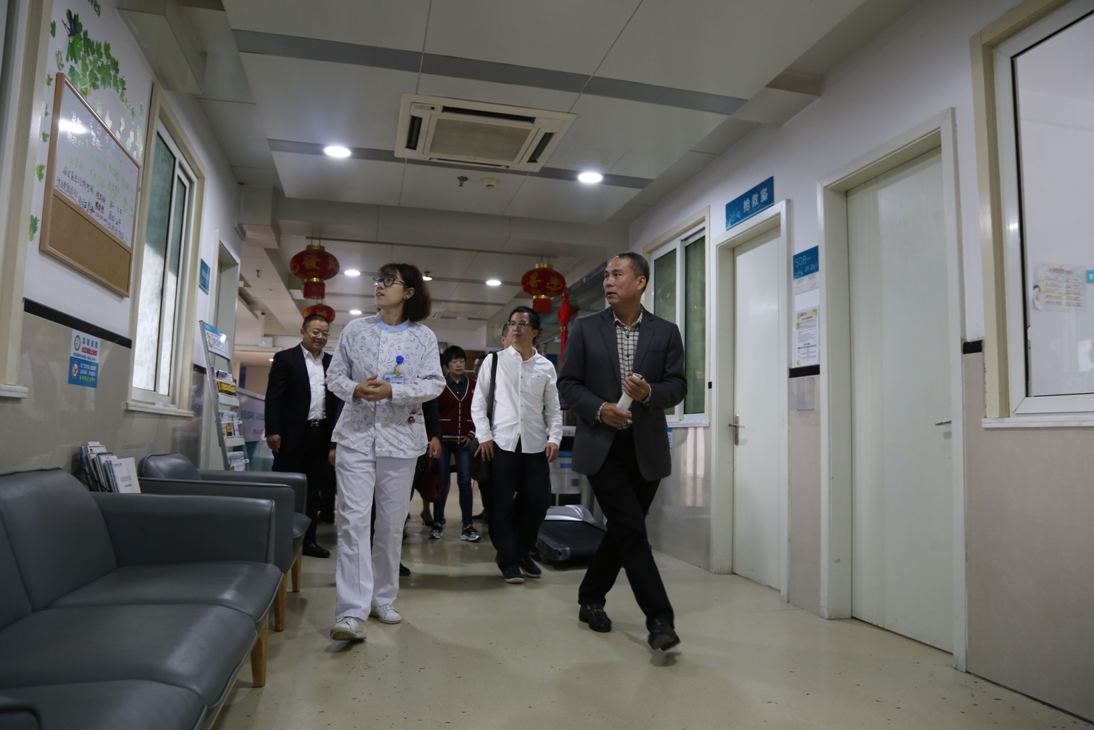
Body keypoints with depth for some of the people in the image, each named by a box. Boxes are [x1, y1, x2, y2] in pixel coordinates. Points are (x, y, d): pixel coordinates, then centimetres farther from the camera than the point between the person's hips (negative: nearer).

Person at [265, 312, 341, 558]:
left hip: (321, 434, 5)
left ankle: (308, 539, 18)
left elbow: (337, 399, 12)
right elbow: (273, 397, -6)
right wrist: (272, 431, -13)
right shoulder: (285, 358, 0)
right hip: (293, 434, -4)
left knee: (315, 490, 9)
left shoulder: (332, 363, 12)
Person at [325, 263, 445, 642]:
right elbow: (334, 375, 9)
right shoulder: (355, 329, 7)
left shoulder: (424, 336, 3)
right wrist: (355, 389, -12)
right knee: (353, 518, -9)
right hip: (356, 434, 0)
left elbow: (434, 383, -3)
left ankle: (382, 599, 23)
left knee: (392, 521, 8)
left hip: (400, 437, 0)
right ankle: (352, 613, -10)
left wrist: (392, 391, -17)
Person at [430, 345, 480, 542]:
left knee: (465, 482, 0)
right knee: (442, 483, 4)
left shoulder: (472, 387, 7)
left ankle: (468, 525, 4)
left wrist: (471, 434, 0)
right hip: (443, 440, -2)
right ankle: (438, 523, 17)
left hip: (464, 441, 2)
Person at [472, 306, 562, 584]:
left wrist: (554, 438, -4)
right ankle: (508, 559, 18)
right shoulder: (494, 361, 4)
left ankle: (522, 552, 26)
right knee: (502, 505, 3)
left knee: (539, 500, 3)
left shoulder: (546, 367, 7)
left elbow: (553, 408, 8)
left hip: (535, 444, 2)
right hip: (502, 442, -1)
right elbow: (478, 401, 4)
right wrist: (484, 436, -4)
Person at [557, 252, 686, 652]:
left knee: (622, 530, 12)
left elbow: (678, 386, 3)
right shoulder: (585, 329, 3)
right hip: (601, 446, -2)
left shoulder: (666, 332, 5)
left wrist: (650, 392, -18)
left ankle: (590, 599, 32)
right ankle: (660, 619, -1)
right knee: (632, 530, -10)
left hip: (646, 448, 3)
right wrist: (599, 409, -15)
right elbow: (567, 383, 2)